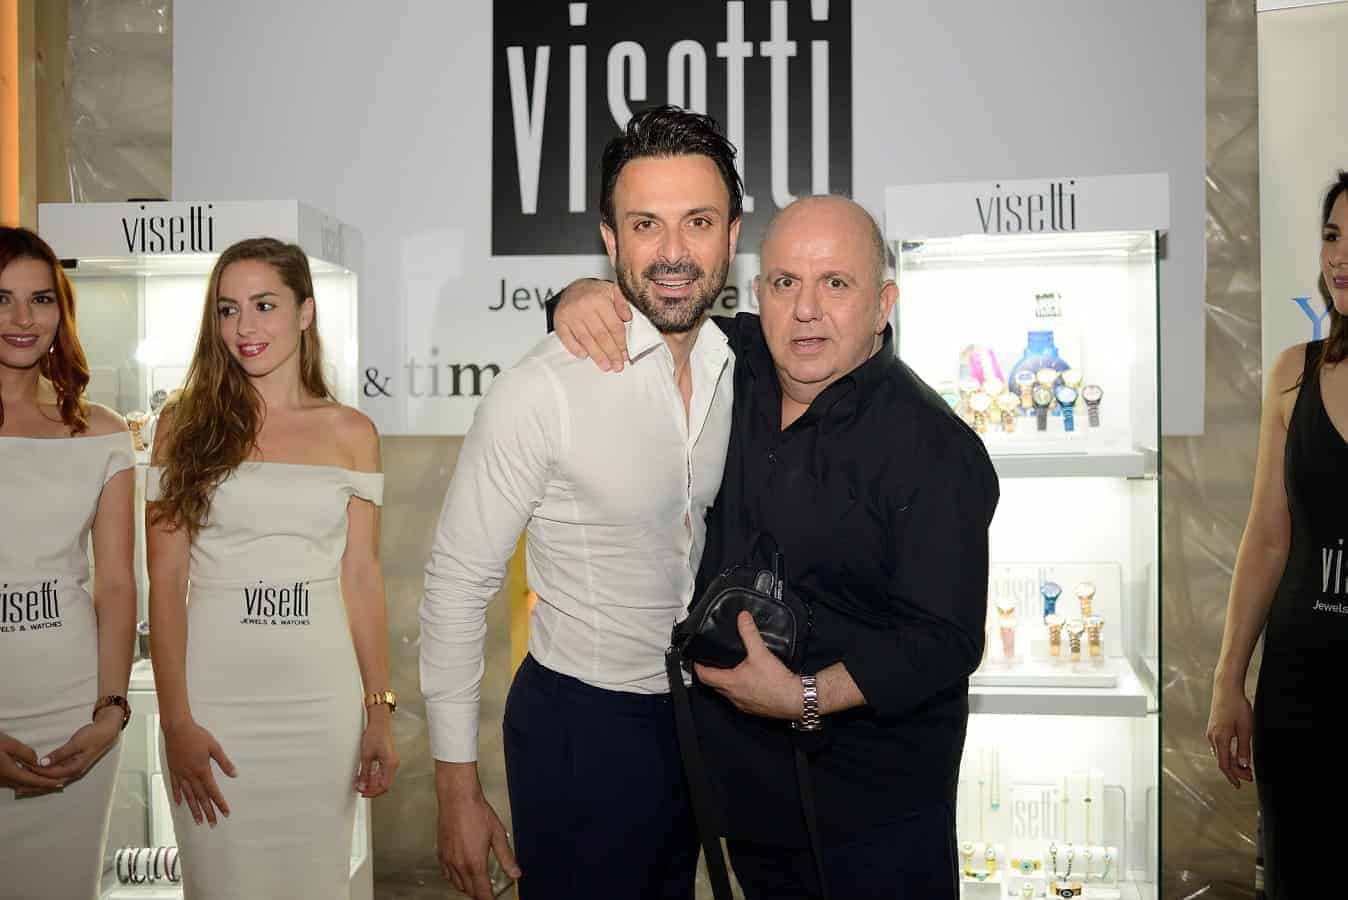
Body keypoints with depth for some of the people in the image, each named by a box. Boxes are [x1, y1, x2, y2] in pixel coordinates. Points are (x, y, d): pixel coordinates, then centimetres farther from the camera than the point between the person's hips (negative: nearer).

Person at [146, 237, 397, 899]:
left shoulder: (351, 433, 5)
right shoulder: (185, 423, 1)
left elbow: (361, 577, 5)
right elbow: (165, 580, -3)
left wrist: (379, 711, 2)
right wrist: (175, 720, -8)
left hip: (322, 696, 1)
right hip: (214, 694, -1)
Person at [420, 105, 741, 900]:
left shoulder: (740, 365, -3)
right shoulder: (541, 391, -21)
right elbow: (458, 586, -15)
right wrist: (459, 789, -12)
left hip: (697, 716, 6)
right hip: (579, 727, -6)